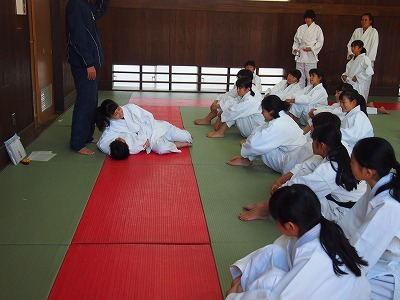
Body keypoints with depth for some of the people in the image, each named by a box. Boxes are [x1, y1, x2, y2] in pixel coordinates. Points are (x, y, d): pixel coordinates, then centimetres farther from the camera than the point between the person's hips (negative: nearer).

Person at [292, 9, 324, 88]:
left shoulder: (317, 29, 3)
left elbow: (320, 42, 0)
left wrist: (311, 48, -13)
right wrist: (295, 48, 0)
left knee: (310, 77, -6)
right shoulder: (301, 28, 14)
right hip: (300, 55, 4)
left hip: (311, 56, -4)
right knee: (300, 77, 5)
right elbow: (296, 40, 19)